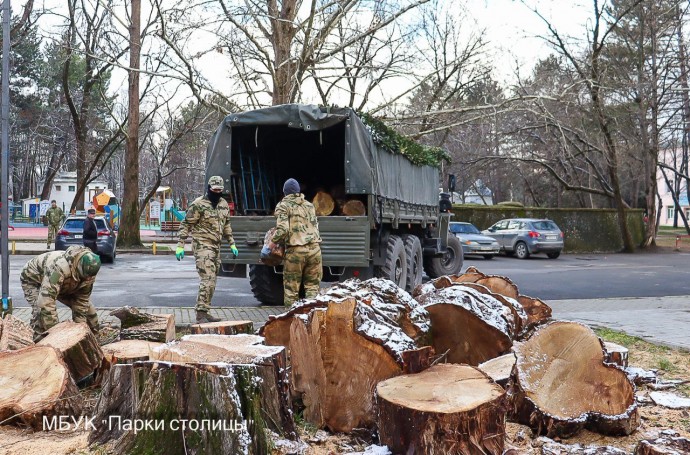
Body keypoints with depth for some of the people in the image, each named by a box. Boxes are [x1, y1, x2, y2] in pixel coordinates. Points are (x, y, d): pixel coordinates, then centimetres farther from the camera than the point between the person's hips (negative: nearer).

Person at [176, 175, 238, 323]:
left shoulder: (224, 204, 11)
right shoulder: (198, 204, -11)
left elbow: (226, 225, 22)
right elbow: (185, 225, -8)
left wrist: (232, 244, 19)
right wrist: (180, 246, -12)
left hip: (216, 247, 8)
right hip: (202, 246, -8)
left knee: (211, 282, 11)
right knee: (207, 280, -16)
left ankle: (204, 312, 19)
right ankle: (201, 314, -15)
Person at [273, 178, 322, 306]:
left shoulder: (283, 206, 1)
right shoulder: (309, 205, 18)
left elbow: (282, 229, -12)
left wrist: (272, 243, -1)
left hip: (295, 251, -4)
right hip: (314, 248, 5)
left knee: (291, 289, 6)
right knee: (312, 286, 12)